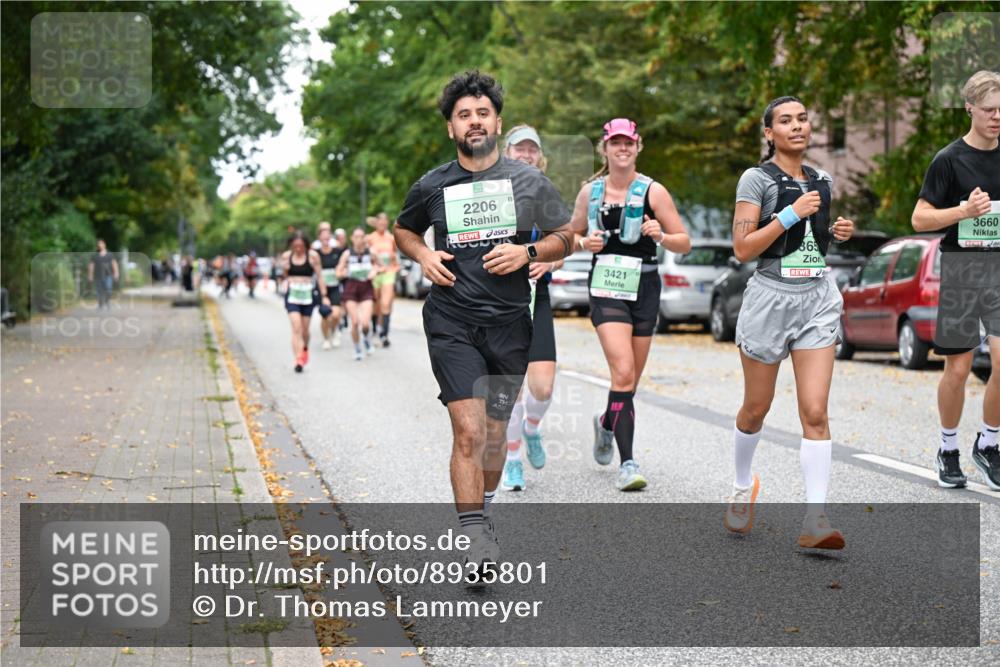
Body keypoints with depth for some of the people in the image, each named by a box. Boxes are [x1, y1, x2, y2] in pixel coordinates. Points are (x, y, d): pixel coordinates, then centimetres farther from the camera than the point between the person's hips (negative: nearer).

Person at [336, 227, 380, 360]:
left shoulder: (370, 253, -2)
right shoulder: (347, 254, -3)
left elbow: (380, 266, 14)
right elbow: (339, 272, 3)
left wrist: (375, 271, -7)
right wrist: (347, 272, -17)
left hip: (366, 289, 0)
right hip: (351, 289, 0)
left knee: (365, 323, -13)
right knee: (355, 322, -3)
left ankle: (367, 340, 22)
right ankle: (357, 350, 18)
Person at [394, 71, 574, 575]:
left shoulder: (529, 182, 4)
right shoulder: (431, 187, 4)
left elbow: (565, 238, 11)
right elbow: (403, 229, 22)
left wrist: (527, 252, -9)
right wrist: (423, 256, 0)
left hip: (509, 324, 2)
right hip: (452, 324, -2)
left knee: (495, 430, 12)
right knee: (468, 429, -15)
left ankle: (482, 510, 36)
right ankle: (477, 541, -15)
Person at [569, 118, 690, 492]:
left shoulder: (653, 192, 0)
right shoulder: (590, 192, 5)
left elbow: (684, 244, 2)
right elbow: (572, 235, 19)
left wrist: (659, 236, -19)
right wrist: (585, 242, -4)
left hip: (644, 289, 1)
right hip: (606, 290, -1)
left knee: (630, 379, 10)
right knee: (623, 372, -18)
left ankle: (606, 423, 44)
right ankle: (627, 463, -16)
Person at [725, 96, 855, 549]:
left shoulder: (822, 182, 12)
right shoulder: (757, 179, -4)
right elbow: (742, 248, -12)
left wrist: (837, 233, 5)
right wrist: (791, 213, -17)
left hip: (818, 298, 3)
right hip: (771, 296, -3)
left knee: (815, 412, -8)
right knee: (755, 409, 10)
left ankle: (815, 521, -10)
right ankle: (743, 486, 37)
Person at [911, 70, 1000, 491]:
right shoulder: (950, 160, -4)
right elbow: (919, 219, -7)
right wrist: (964, 211, -20)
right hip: (961, 266, -3)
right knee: (958, 367, 3)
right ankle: (948, 449, 22)